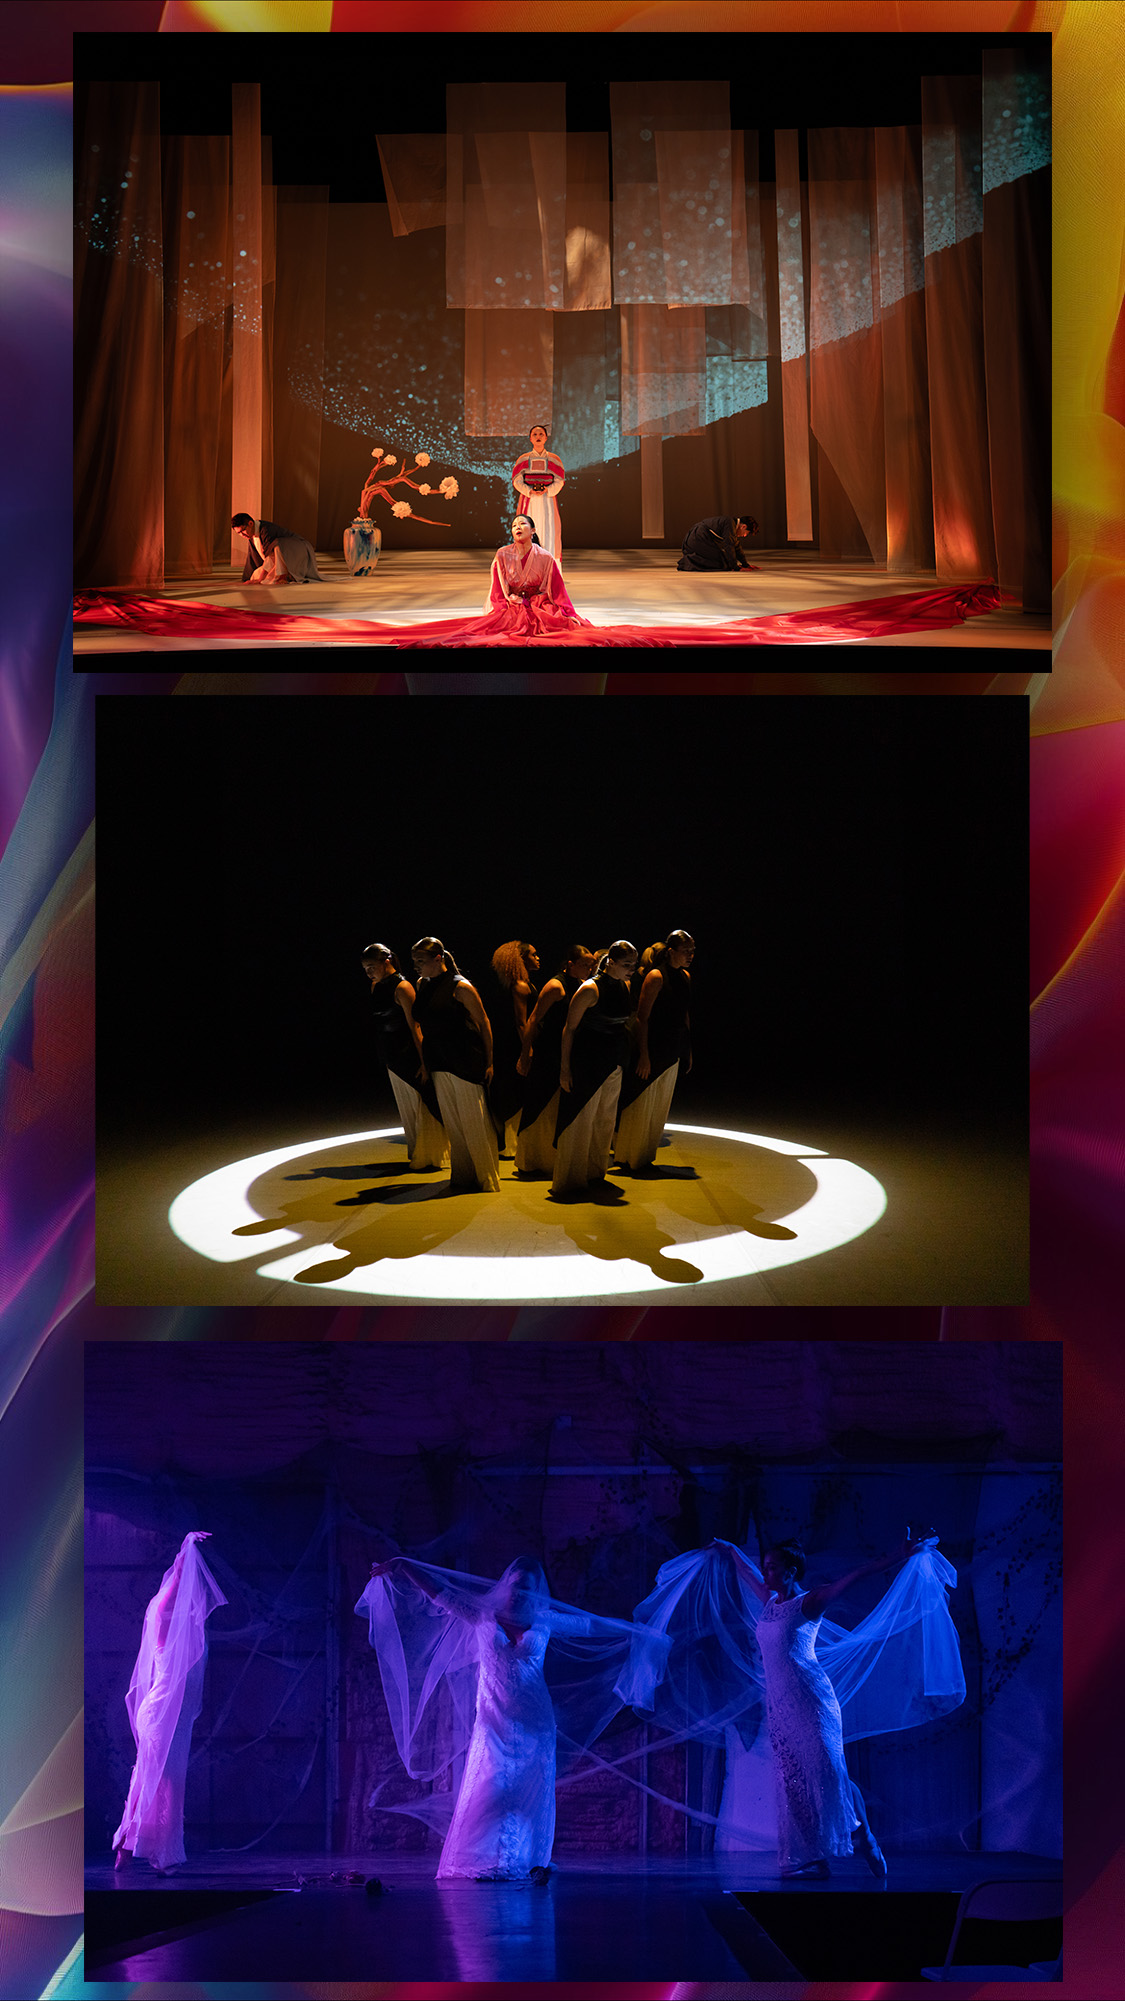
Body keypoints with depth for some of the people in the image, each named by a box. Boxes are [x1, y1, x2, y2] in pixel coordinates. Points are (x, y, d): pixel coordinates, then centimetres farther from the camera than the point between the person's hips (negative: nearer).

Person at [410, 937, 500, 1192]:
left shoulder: (460, 987, -11)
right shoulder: (422, 985, 10)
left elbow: (483, 1022, -7)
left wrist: (489, 1061, -8)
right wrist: (423, 1060, 14)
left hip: (465, 1062, -7)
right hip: (439, 1065, 7)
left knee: (474, 1120, -2)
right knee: (451, 1122, 11)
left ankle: (486, 1177, 6)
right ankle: (463, 1174, 21)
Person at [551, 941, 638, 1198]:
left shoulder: (624, 985, 6)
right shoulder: (591, 989, -16)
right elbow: (569, 1028, -13)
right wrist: (564, 1067, -15)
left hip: (613, 1065, 8)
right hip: (587, 1062, -8)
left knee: (605, 1120, 16)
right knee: (580, 1120, -2)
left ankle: (594, 1174, 30)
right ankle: (569, 1181, 8)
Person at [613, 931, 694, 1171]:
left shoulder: (685, 976, 10)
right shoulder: (656, 976, -14)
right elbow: (642, 1018, -16)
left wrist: (687, 1052, 17)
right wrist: (643, 1055, -20)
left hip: (672, 1053, 8)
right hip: (652, 1050, -8)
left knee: (660, 1108, 14)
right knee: (641, 1106, 1)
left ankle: (645, 1156, 25)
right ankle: (627, 1157, 13)